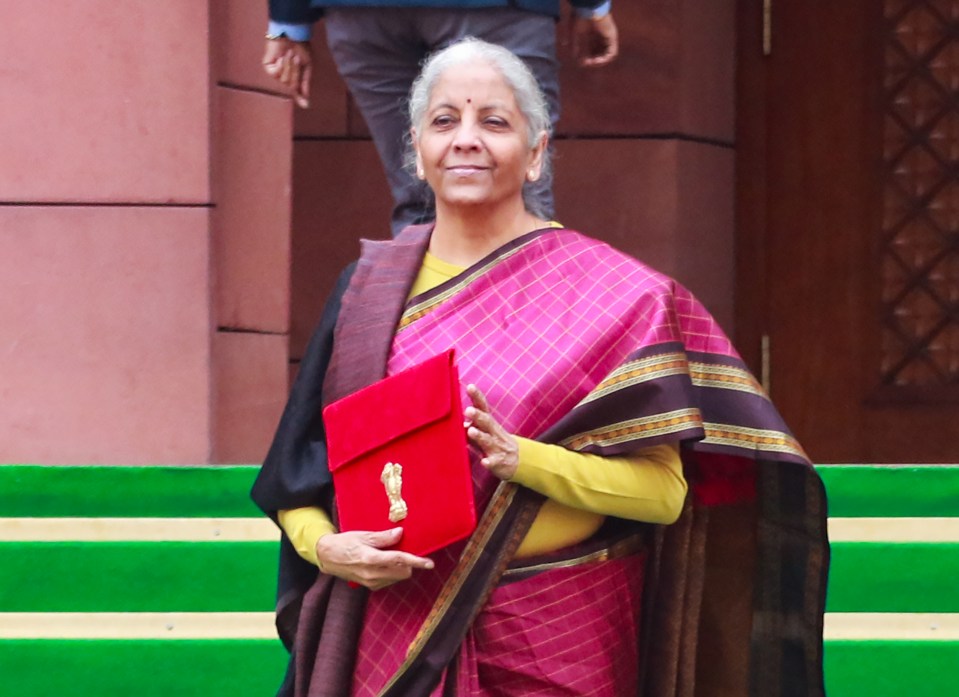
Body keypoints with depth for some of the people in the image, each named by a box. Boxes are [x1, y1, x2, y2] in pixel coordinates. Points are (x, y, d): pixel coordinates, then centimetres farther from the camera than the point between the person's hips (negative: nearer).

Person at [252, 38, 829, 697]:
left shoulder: (608, 294, -3)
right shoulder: (370, 288, 7)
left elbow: (663, 489, -9)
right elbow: (297, 473, 10)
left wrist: (520, 458, -22)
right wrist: (326, 546, -10)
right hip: (388, 638, 2)